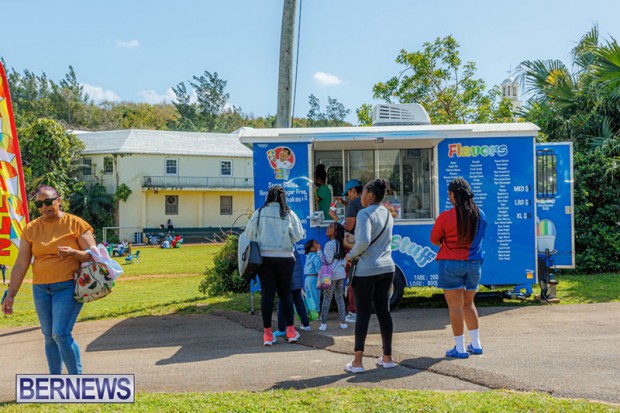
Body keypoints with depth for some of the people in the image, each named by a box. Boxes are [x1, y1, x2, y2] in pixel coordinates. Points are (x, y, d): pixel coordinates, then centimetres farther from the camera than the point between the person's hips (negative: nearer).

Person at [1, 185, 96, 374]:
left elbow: (92, 255, -3)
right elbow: (21, 265, 6)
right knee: (49, 337, 10)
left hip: (68, 286, -4)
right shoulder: (31, 229, 6)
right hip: (41, 288, 4)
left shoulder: (76, 224, -3)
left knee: (61, 333, -15)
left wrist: (73, 253, -22)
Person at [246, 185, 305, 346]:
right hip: (284, 257, 0)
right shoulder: (289, 214, -2)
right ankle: (290, 330, 11)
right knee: (285, 292, 12)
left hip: (264, 257, 0)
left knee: (267, 293, 2)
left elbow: (249, 233, 0)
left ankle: (267, 333, 2)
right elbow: (298, 236, 0)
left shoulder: (259, 213, -2)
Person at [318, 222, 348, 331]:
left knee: (327, 298, -2)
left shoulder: (329, 244, -13)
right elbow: (344, 260, 13)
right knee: (340, 298, 11)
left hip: (332, 275, -7)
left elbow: (327, 261, -16)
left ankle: (323, 323, -2)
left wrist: (319, 251, -9)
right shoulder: (340, 244, 10)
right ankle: (343, 322, 10)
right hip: (341, 274, 7)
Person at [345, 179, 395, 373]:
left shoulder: (365, 214, -13)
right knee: (383, 311, 12)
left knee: (363, 313, -3)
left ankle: (357, 362, -2)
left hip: (366, 270, -7)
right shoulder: (387, 214, 12)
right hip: (387, 268, 7)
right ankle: (387, 357, 17)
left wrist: (351, 255, -9)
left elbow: (363, 241, -26)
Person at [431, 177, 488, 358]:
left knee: (455, 306, 1)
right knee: (468, 304, 19)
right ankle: (476, 344, 23)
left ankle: (460, 348, 4)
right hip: (474, 263, 5)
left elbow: (434, 240, -2)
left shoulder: (446, 216, -13)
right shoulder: (480, 215, 1)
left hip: (451, 264, -5)